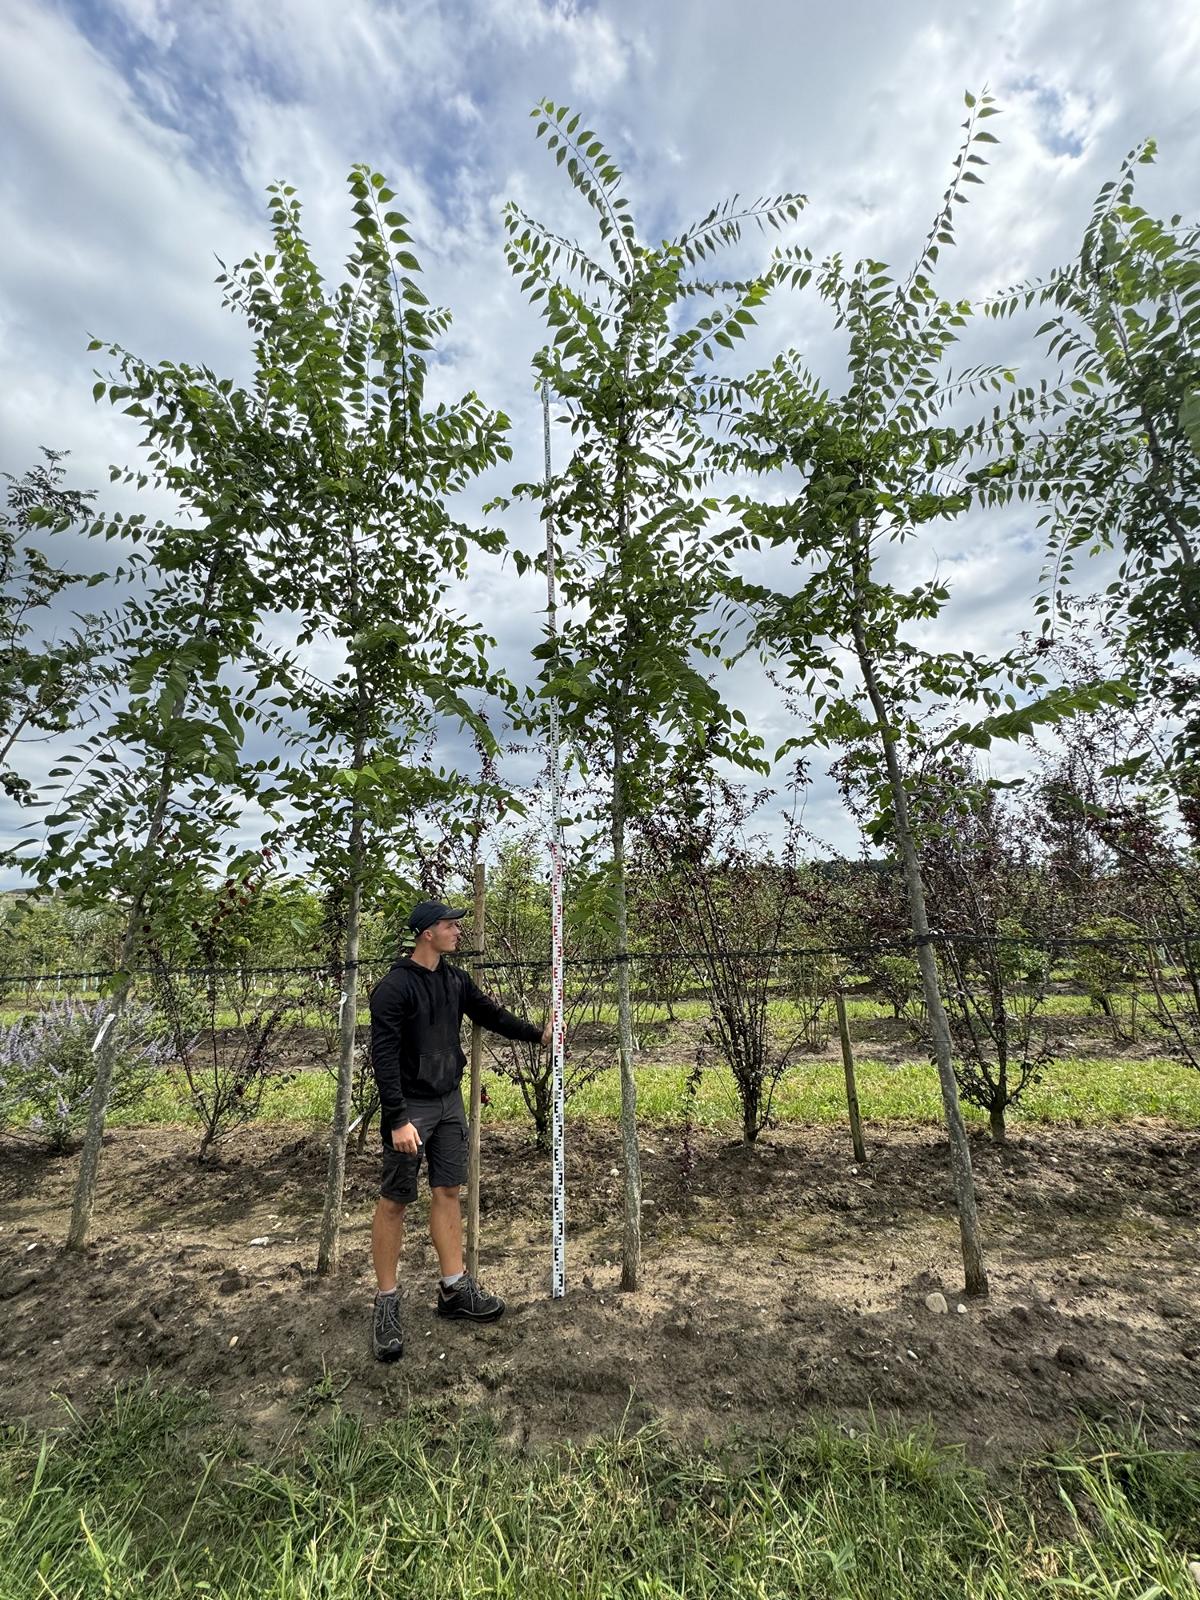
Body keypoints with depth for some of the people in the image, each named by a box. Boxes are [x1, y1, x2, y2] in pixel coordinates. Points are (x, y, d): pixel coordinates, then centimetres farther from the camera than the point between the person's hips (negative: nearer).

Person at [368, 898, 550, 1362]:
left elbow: (491, 1014, 13)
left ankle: (454, 1289, 26)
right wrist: (398, 1119, -23)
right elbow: (383, 1056, -20)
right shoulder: (394, 987, -18)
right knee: (394, 1201, 4)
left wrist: (538, 1034, 8)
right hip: (410, 1109, -7)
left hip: (450, 1102, 7)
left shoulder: (455, 980, 4)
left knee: (448, 1192, 13)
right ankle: (386, 1302, 21)